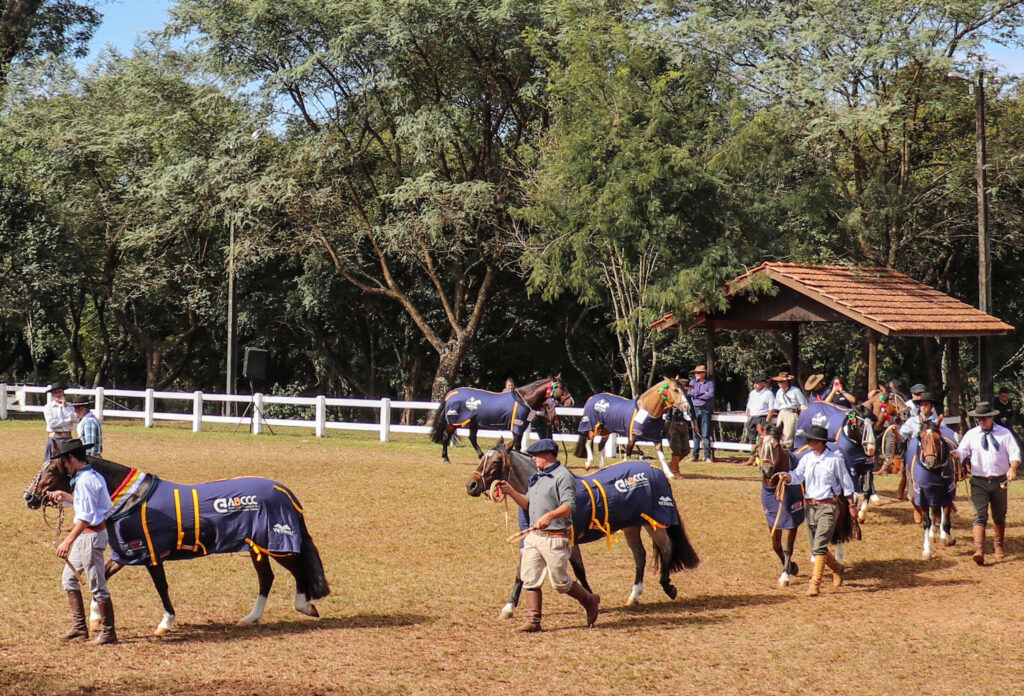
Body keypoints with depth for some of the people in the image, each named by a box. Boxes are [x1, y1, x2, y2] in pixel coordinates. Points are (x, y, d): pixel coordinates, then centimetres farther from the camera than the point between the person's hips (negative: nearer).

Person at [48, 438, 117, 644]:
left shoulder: (84, 481, -20)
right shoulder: (93, 476, 10)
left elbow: (85, 517, -26)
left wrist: (67, 542, -27)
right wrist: (67, 498, 22)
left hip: (91, 536, -11)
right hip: (84, 536, 11)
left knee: (97, 585, -2)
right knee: (68, 578, 16)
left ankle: (108, 631, 6)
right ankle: (79, 625, 20)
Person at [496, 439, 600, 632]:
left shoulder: (562, 476, -11)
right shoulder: (537, 477, 17)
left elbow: (569, 507, -22)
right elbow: (527, 504, 23)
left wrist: (549, 516, -38)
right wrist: (510, 491, 8)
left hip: (555, 538, -9)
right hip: (533, 536, 9)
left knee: (560, 582, -1)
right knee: (530, 580, 4)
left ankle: (590, 601, 22)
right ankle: (533, 621, 8)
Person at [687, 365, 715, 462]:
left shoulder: (710, 382, 2)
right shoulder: (693, 382, 11)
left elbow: (711, 395, -12)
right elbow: (689, 393, -5)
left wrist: (697, 395, -7)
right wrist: (702, 393, -10)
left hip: (705, 410, -3)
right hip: (695, 410, 3)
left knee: (705, 435, -5)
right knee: (696, 434, 6)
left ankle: (707, 456, -2)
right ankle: (695, 456, 10)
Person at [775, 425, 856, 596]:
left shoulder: (835, 460, -7)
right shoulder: (807, 458, 6)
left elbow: (846, 483, 1)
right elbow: (797, 475, -1)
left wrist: (851, 505, 4)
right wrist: (787, 477, -24)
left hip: (828, 506, -6)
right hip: (810, 506, 6)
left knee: (819, 546, -14)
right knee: (815, 546, 15)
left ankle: (815, 584, -13)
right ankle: (836, 568, 41)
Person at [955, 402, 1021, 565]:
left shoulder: (1004, 434, 0)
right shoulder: (971, 434, 3)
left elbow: (1015, 453, -5)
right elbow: (962, 451, -4)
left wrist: (1012, 468, -24)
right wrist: (954, 454, -28)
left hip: (999, 481, 1)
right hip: (979, 481, -1)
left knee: (999, 516, 16)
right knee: (979, 515, -13)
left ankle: (998, 546, 37)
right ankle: (979, 550, -23)